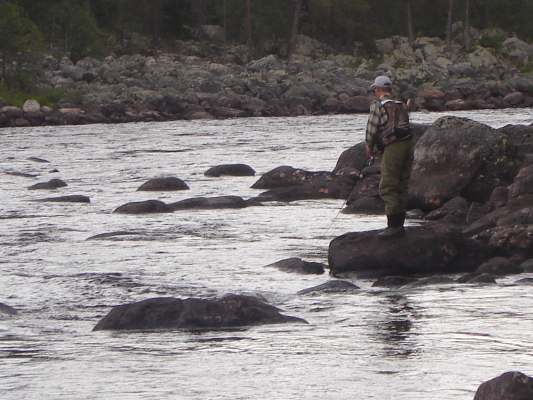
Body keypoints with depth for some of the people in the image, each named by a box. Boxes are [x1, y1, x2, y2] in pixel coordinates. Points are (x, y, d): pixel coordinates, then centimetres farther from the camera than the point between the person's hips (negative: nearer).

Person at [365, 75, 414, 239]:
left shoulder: (378, 105, -2)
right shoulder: (401, 105, 19)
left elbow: (372, 128, -5)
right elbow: (405, 126, 17)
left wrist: (369, 147, 14)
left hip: (392, 148, -7)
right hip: (408, 145, 7)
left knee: (388, 188, -6)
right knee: (402, 187, 12)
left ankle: (393, 226, -12)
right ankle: (399, 224, 15)